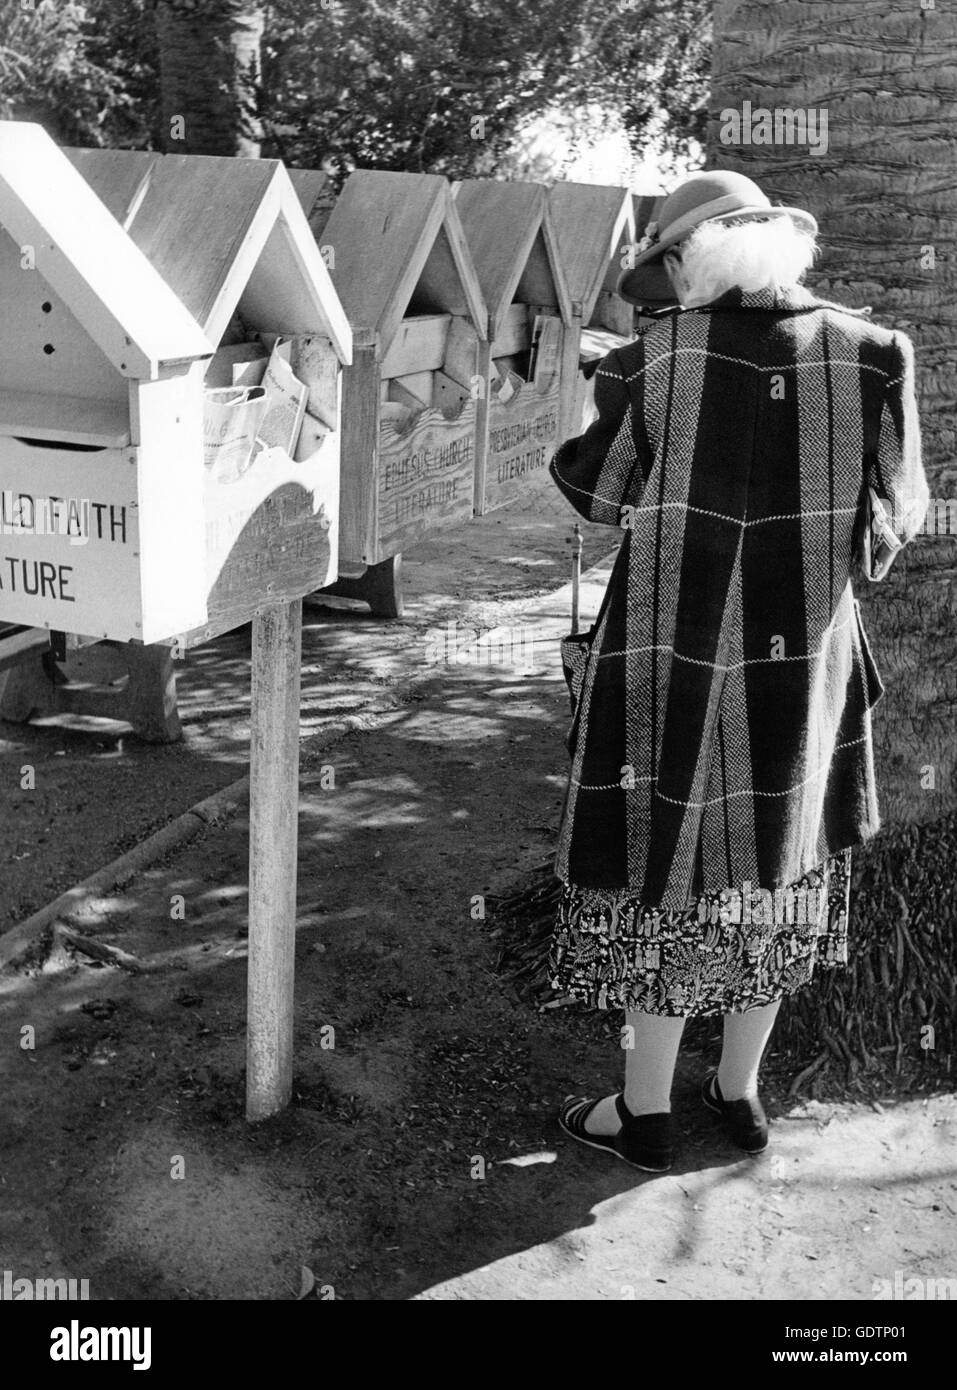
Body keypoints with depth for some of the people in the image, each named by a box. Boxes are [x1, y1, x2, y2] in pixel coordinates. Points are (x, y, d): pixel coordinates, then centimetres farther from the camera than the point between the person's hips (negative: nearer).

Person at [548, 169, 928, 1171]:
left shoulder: (649, 363, -13)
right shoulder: (868, 353, -6)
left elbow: (600, 494, 0)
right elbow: (905, 504, 2)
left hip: (673, 664, -2)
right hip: (802, 669, 3)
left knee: (664, 874, 11)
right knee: (774, 870, 18)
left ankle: (644, 1115, 25)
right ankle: (740, 1093, 34)